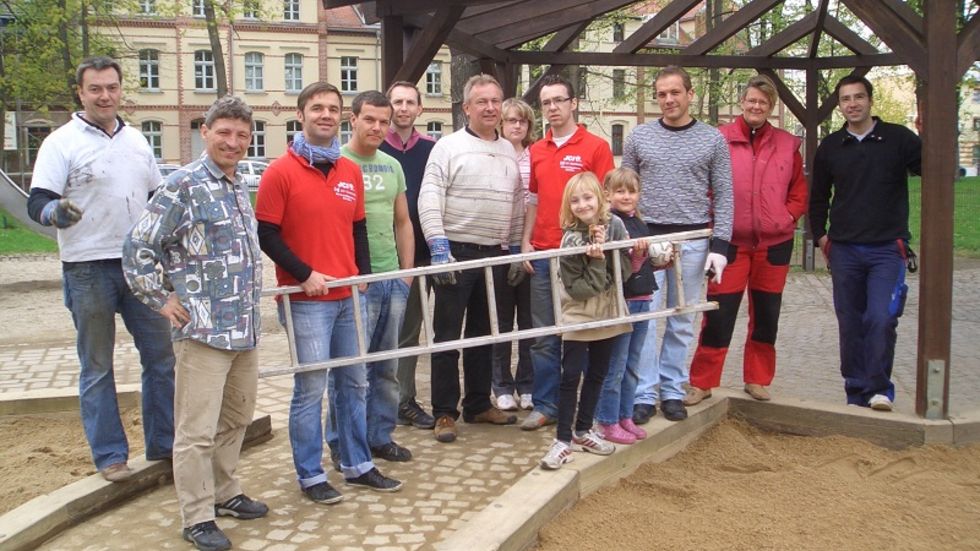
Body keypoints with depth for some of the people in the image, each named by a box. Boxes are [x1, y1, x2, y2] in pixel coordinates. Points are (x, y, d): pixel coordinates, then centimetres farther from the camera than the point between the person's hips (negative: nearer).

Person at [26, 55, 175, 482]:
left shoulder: (136, 139, 11)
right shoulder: (62, 143, -5)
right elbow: (37, 203, -12)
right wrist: (55, 211, -33)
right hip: (89, 270, -5)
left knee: (161, 356, 9)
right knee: (97, 368, 5)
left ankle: (163, 443, 22)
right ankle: (109, 455, 15)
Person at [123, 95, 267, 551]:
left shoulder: (240, 187, 13)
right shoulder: (184, 186, -11)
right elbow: (137, 247, -12)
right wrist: (162, 300, -9)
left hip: (246, 327, 8)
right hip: (204, 330, -8)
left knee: (236, 418, 19)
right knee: (197, 430, 0)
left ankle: (224, 492, 35)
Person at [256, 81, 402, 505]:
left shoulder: (351, 171, 11)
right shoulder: (281, 172, -7)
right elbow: (267, 235, -8)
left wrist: (362, 273, 6)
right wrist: (305, 274, -14)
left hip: (348, 296, 6)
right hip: (306, 300, -6)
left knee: (354, 382, 14)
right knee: (311, 389, -1)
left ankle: (358, 465, 27)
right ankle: (310, 476, 14)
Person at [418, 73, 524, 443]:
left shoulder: (510, 152, 12)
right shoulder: (449, 147, -5)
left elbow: (518, 203, 16)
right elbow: (429, 199, -12)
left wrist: (517, 248, 13)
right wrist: (439, 247, -18)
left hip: (494, 255, 6)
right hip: (456, 253, -5)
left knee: (483, 333, 14)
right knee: (447, 335, 0)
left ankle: (478, 405, 25)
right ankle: (444, 413, 9)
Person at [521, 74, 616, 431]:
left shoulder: (596, 147, -2)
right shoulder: (536, 151, 12)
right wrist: (526, 242, 9)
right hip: (543, 254, 5)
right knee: (544, 336, 8)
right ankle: (545, 406, 17)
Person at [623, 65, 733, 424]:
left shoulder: (712, 139, 4)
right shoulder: (640, 137, 6)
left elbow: (723, 196, 2)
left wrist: (719, 246, -6)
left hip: (693, 242, 0)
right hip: (646, 238, 0)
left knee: (682, 322, 7)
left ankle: (673, 391, 18)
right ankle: (644, 394, 6)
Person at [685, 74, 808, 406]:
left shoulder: (787, 144, 7)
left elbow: (799, 190, 13)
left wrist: (787, 217, -1)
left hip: (774, 244, 3)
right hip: (730, 242, -3)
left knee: (766, 316, 11)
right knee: (718, 315, -2)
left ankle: (757, 380, 25)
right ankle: (702, 382, 8)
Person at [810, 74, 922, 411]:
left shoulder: (898, 139, 0)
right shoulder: (830, 147, 9)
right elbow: (818, 197, 18)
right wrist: (820, 236, 12)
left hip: (887, 248, -3)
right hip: (844, 250, 3)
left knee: (882, 319, -14)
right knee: (850, 324, 7)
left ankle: (879, 388, 1)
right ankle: (856, 392, 18)